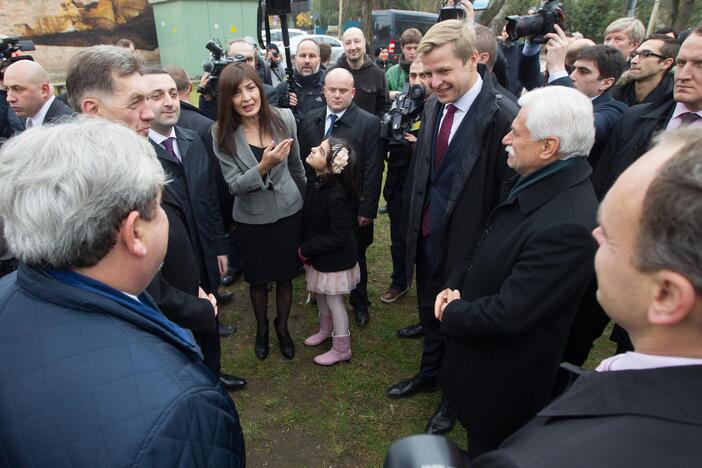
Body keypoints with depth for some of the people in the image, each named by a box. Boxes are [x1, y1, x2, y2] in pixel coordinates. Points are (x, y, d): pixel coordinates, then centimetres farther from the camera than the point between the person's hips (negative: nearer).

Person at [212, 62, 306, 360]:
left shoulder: (284, 118, -10)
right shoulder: (222, 134, -15)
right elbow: (235, 186, -16)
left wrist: (307, 199, 17)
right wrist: (264, 167, -33)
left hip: (288, 212, 1)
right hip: (251, 219, -1)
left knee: (285, 275, 16)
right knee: (257, 279, 17)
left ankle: (282, 326, 42)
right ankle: (262, 328, 45)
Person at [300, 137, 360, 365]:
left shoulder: (336, 195, -31)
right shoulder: (316, 182, -6)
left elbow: (339, 237, -28)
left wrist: (307, 249, -19)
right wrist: (306, 247, -1)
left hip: (335, 258, -8)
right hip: (319, 254, 8)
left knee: (334, 300, 7)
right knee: (321, 294, 24)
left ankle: (341, 349, 26)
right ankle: (326, 329, 49)